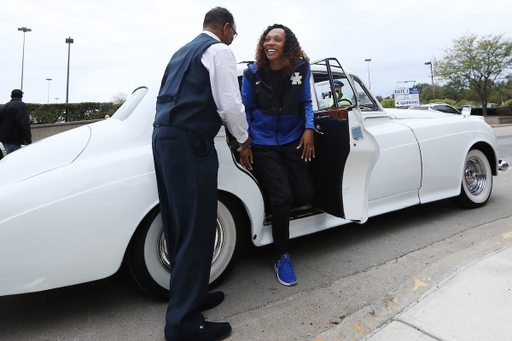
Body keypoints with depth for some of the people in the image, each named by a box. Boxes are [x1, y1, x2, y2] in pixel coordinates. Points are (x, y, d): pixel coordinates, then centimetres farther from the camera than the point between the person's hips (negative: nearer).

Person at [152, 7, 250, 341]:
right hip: (189, 143, -9)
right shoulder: (219, 50, -1)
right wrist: (243, 138, 6)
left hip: (163, 136, 10)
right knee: (198, 230, -5)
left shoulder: (184, 51, 25)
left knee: (180, 227, 13)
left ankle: (189, 295, 27)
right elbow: (230, 104, -11)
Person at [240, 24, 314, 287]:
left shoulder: (301, 68, -3)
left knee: (305, 195, -3)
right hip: (263, 144, -3)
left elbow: (306, 102, 9)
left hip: (293, 140, 3)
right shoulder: (253, 73, -8)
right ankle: (282, 257, 8)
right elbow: (245, 110, 0)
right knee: (282, 198, -13)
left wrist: (309, 129, -6)